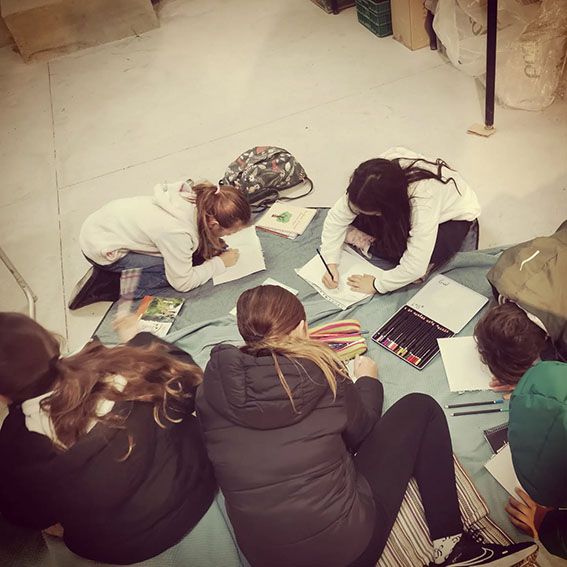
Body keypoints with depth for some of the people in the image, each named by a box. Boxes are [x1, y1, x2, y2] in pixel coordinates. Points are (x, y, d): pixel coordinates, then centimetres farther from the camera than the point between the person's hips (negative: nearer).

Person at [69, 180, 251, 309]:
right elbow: (183, 283, -20)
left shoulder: (195, 198, -13)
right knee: (176, 270, -14)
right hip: (100, 249, -8)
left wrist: (211, 244, -7)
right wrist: (220, 263, -11)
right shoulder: (178, 232, -33)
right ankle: (105, 285, -6)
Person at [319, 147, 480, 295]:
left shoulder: (424, 198, -45)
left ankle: (368, 245, -11)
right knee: (358, 218, -14)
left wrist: (376, 285, -32)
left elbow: (415, 268, -45)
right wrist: (331, 262, -27)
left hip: (456, 215, -4)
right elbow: (337, 216, -18)